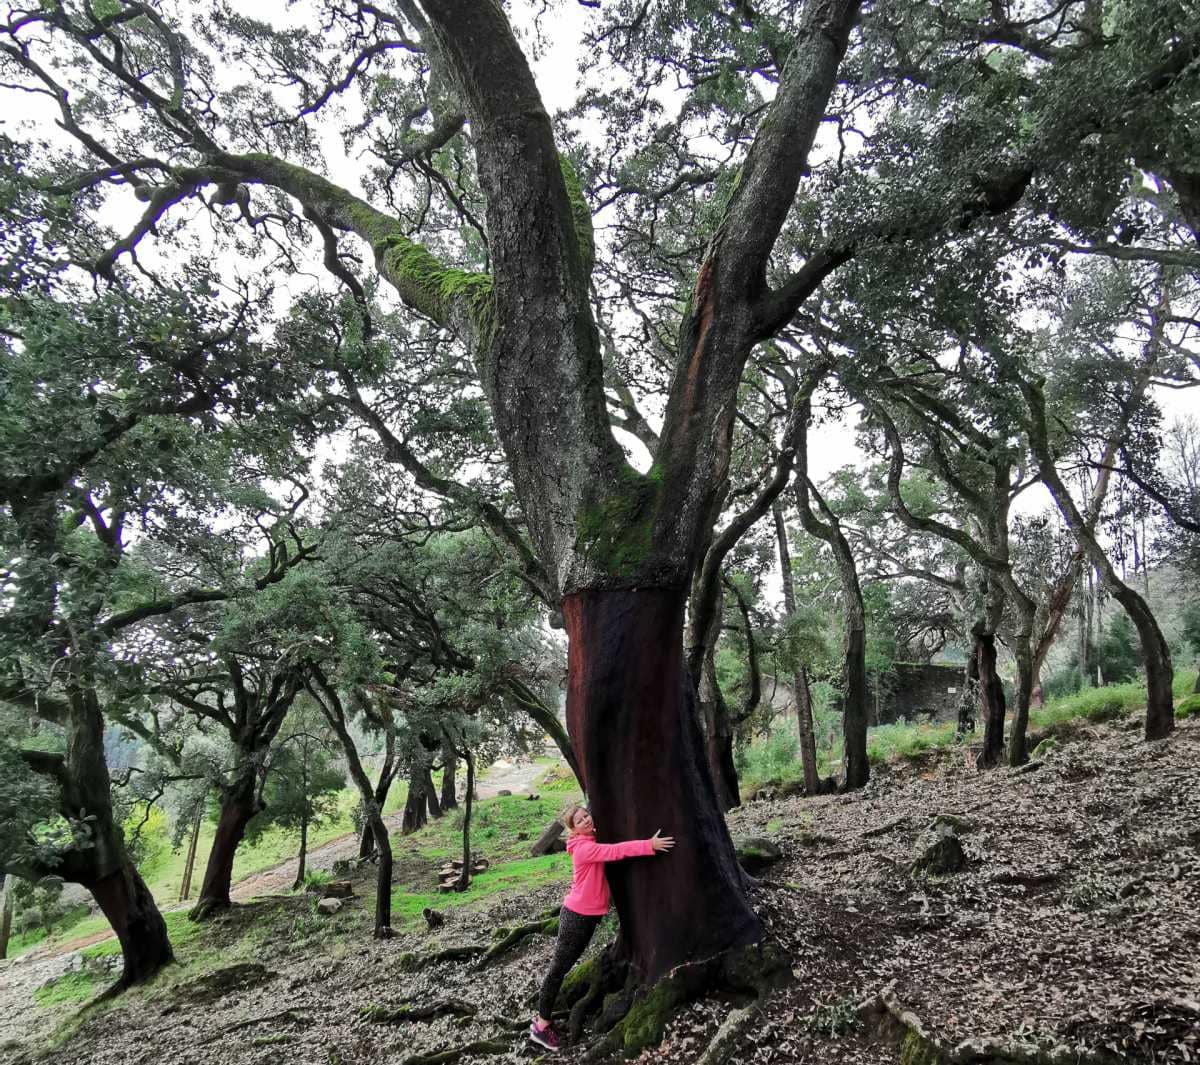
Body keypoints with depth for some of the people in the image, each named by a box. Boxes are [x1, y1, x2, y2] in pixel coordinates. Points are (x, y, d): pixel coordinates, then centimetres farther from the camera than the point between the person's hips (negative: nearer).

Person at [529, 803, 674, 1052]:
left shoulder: (593, 841, 6)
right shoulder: (584, 848, -22)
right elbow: (615, 851, -32)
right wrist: (649, 845, -38)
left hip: (590, 915, 9)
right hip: (576, 915, -9)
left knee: (564, 967, 17)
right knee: (559, 968, 1)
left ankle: (543, 1017, 28)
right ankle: (541, 1025, 10)